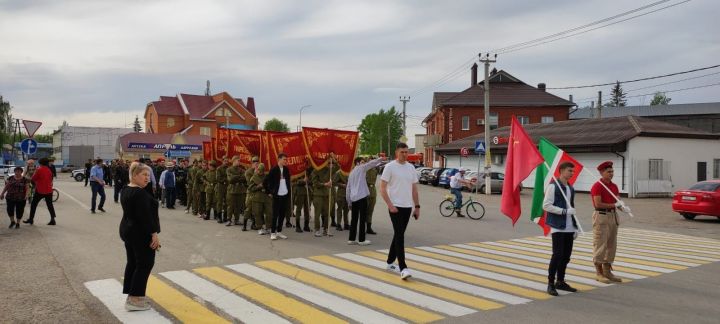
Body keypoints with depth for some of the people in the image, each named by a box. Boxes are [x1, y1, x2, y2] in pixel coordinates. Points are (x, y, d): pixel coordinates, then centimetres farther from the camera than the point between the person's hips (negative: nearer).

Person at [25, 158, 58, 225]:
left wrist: (35, 172, 8)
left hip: (40, 190, -5)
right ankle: (52, 219, 1)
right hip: (48, 190, 5)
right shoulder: (49, 170, 5)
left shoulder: (39, 170, -11)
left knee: (33, 204, 10)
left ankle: (31, 219, 13)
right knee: (50, 205, 7)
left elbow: (33, 179, -4)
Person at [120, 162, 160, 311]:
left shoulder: (126, 190, 10)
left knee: (132, 262, 14)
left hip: (127, 230, 10)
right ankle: (134, 300, -1)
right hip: (141, 234, -10)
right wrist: (154, 234, -21)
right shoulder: (140, 193, -21)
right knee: (145, 264, -3)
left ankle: (131, 296, 20)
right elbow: (145, 216, -24)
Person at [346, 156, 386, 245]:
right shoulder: (360, 168, 2)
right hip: (362, 197, -7)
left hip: (353, 198, 7)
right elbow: (371, 164, -14)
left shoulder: (351, 173, 20)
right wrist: (381, 159, -12)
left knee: (354, 219, 11)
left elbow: (348, 189, 20)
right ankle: (361, 240, -3)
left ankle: (351, 239, 12)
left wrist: (349, 202, 22)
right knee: (362, 218, -3)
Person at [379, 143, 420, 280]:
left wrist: (417, 206, 12)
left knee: (398, 235, 14)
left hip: (407, 207, 7)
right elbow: (382, 188, -10)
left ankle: (390, 262, 28)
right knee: (400, 236, -12)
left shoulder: (411, 167, 11)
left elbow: (414, 188, 16)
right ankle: (403, 268, -14)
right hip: (395, 207, -6)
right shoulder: (390, 167, -8)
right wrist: (390, 205, -17)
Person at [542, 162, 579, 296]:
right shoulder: (553, 186, -9)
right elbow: (546, 205, -15)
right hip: (558, 227, -7)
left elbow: (572, 208, 19)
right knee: (557, 255, -8)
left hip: (569, 228, 7)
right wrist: (564, 211, -20)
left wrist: (575, 226, 15)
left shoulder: (571, 188, 15)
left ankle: (560, 281, 23)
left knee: (566, 256, 10)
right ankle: (550, 284, 1)